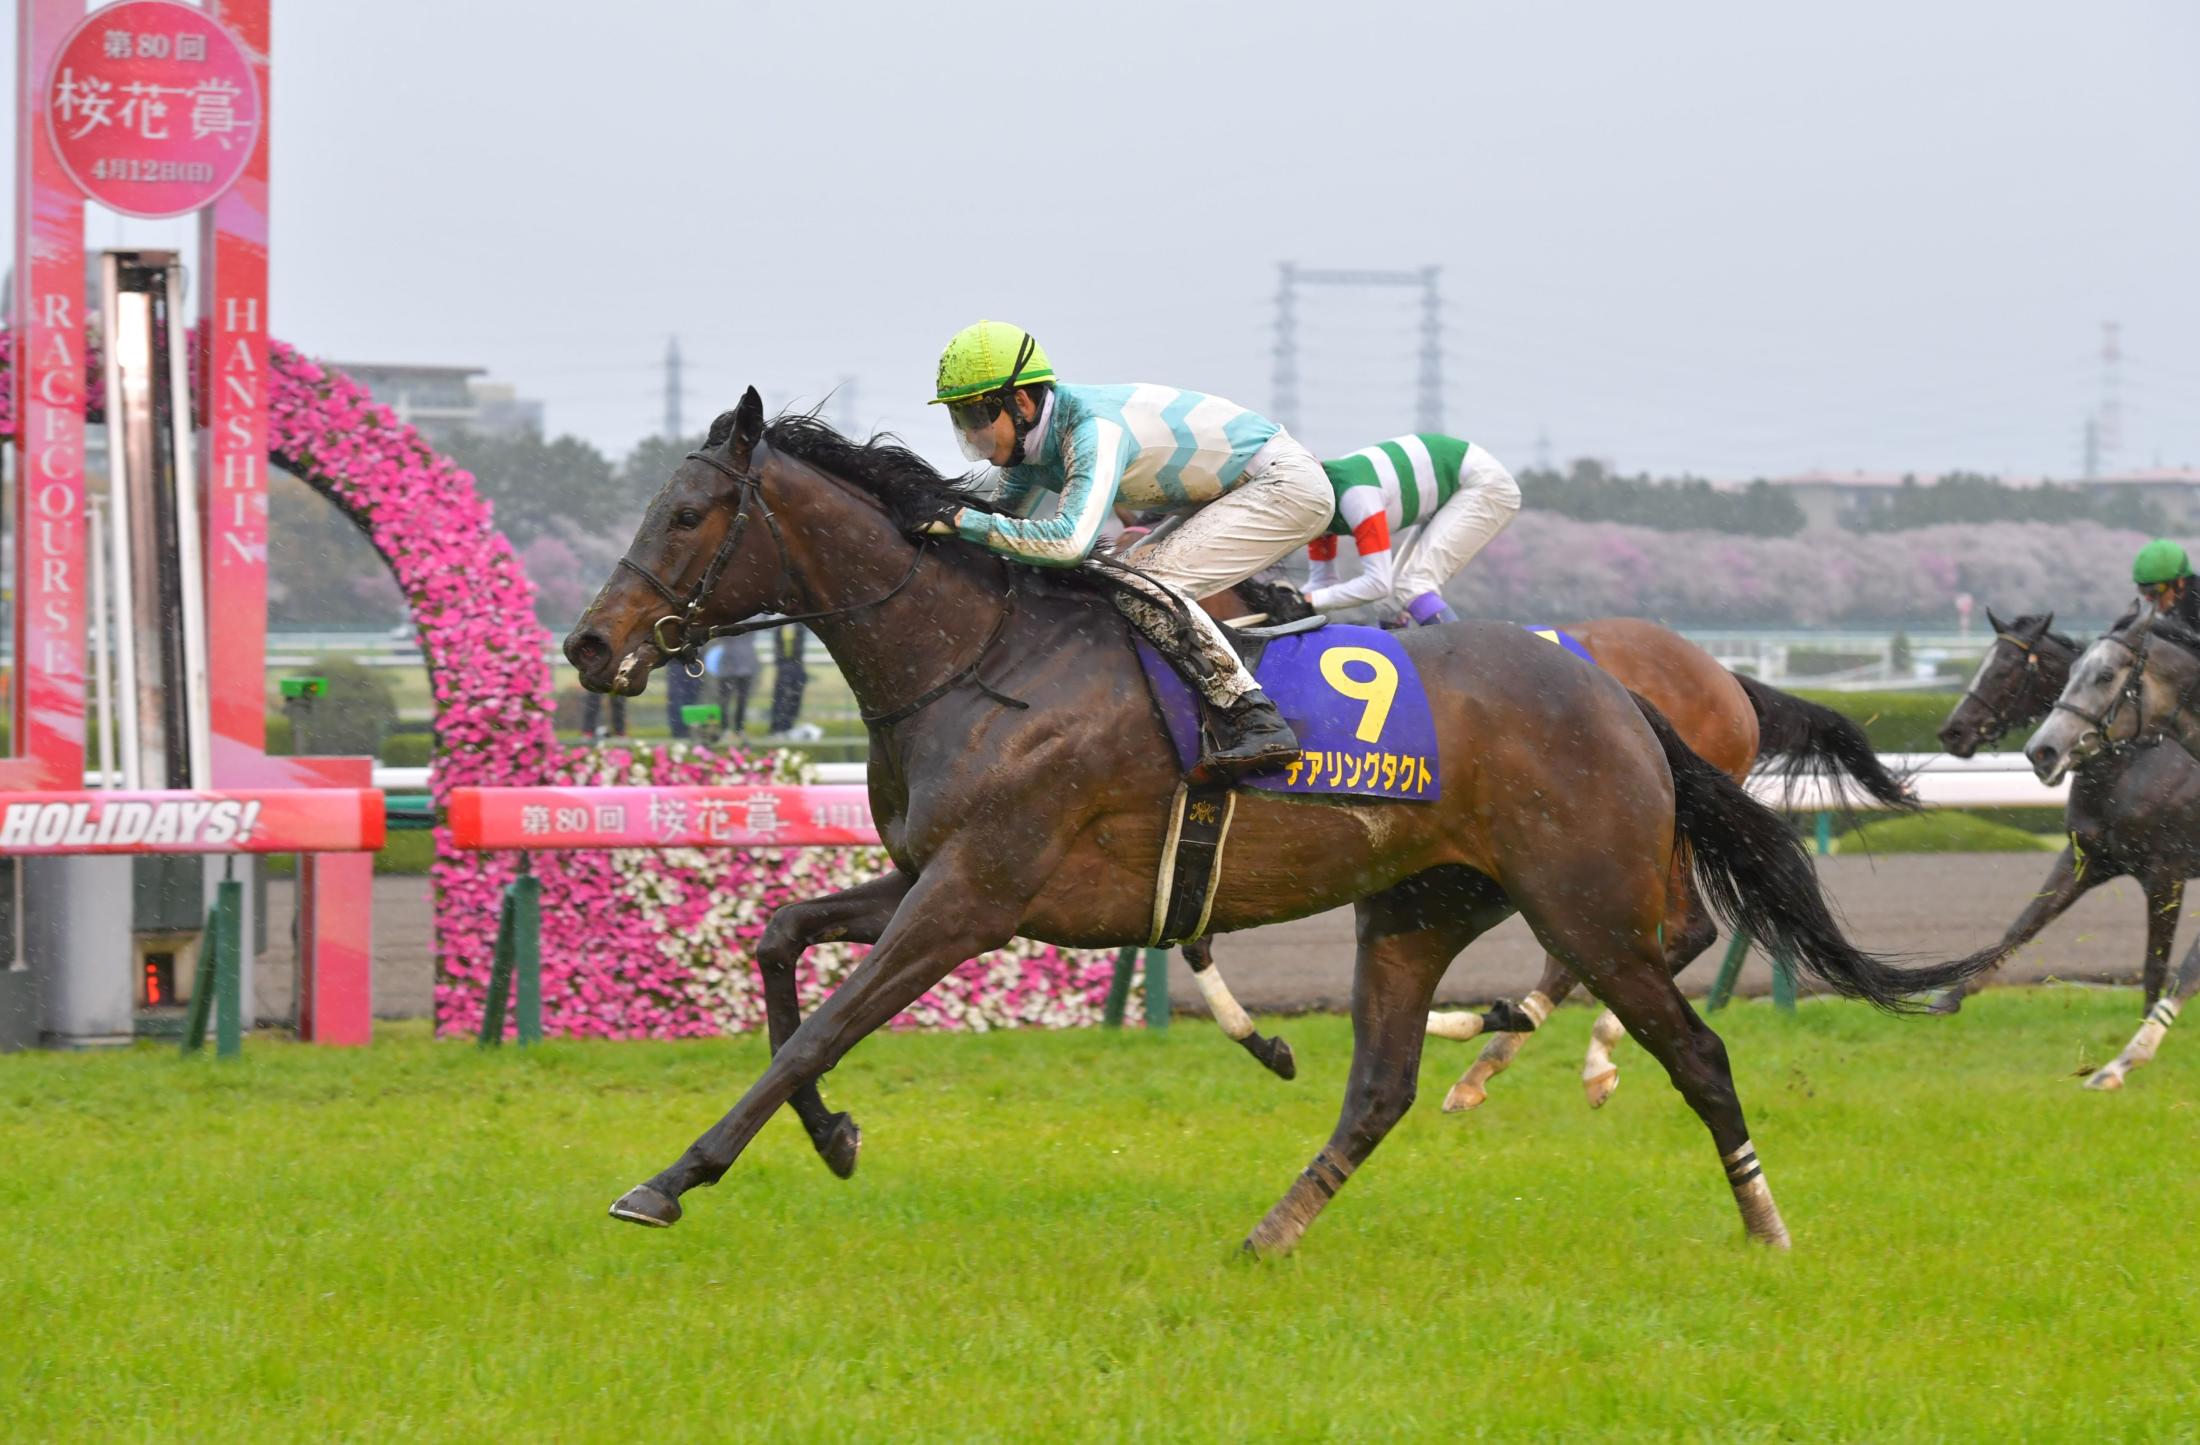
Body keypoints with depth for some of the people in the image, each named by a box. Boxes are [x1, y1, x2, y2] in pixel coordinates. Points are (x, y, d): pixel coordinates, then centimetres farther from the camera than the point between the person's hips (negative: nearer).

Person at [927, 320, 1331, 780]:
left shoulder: (1094, 429, -28)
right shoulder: (1030, 439, 1)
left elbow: (1070, 540, -41)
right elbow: (1007, 522, 12)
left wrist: (962, 520, -38)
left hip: (1287, 484, -10)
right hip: (1236, 495, 10)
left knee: (1147, 592, -22)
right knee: (1115, 582, 13)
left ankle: (1256, 723, -22)